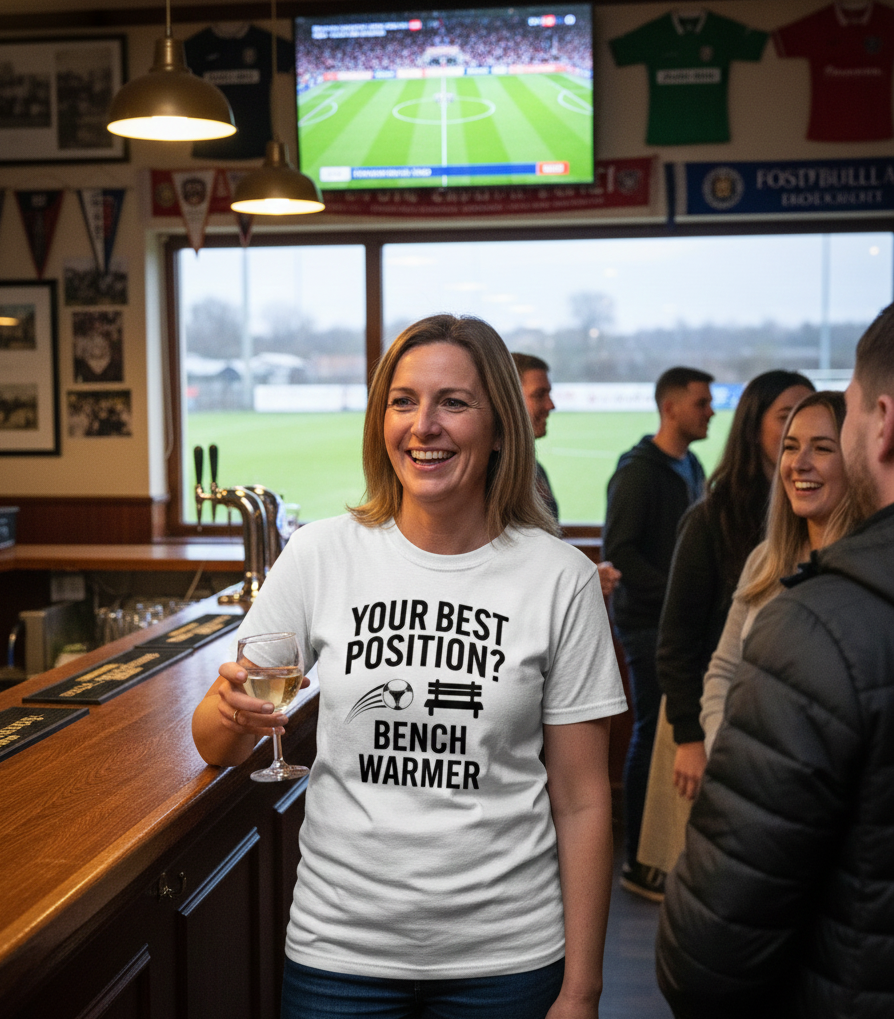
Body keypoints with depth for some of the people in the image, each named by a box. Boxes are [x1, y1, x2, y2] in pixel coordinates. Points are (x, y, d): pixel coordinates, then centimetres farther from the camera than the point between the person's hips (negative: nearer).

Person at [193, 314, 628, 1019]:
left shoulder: (560, 578, -7)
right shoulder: (321, 555, -5)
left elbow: (582, 801, -4)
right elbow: (217, 748, 1)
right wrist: (232, 712, -22)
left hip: (505, 958, -1)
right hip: (339, 945, 1)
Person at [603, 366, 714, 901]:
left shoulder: (692, 468, 15)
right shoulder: (639, 471, -11)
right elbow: (619, 550, -16)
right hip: (647, 622, -8)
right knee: (654, 734, -3)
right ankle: (640, 863, 7)